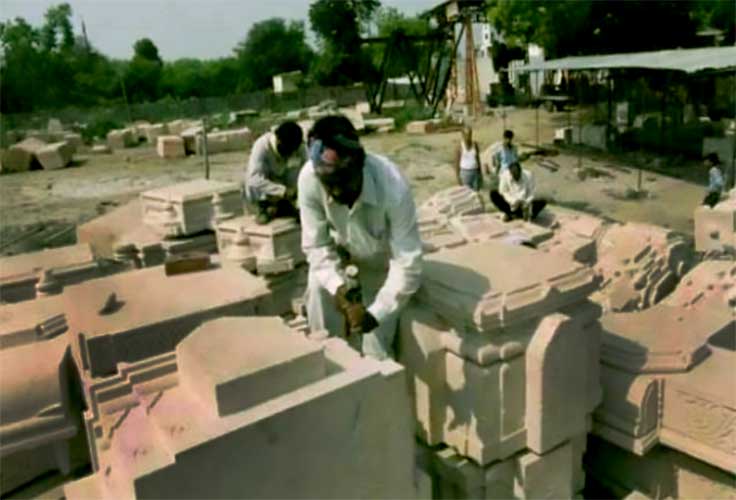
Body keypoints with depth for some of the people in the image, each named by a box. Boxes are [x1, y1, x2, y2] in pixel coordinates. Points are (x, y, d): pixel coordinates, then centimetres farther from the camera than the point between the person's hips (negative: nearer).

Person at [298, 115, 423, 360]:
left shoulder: (393, 187, -40)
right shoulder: (308, 178, -33)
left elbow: (408, 264, -35)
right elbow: (316, 245, -22)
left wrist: (375, 313, -40)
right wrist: (339, 288, -36)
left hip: (380, 255, -2)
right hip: (340, 246, 2)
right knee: (319, 287, -22)